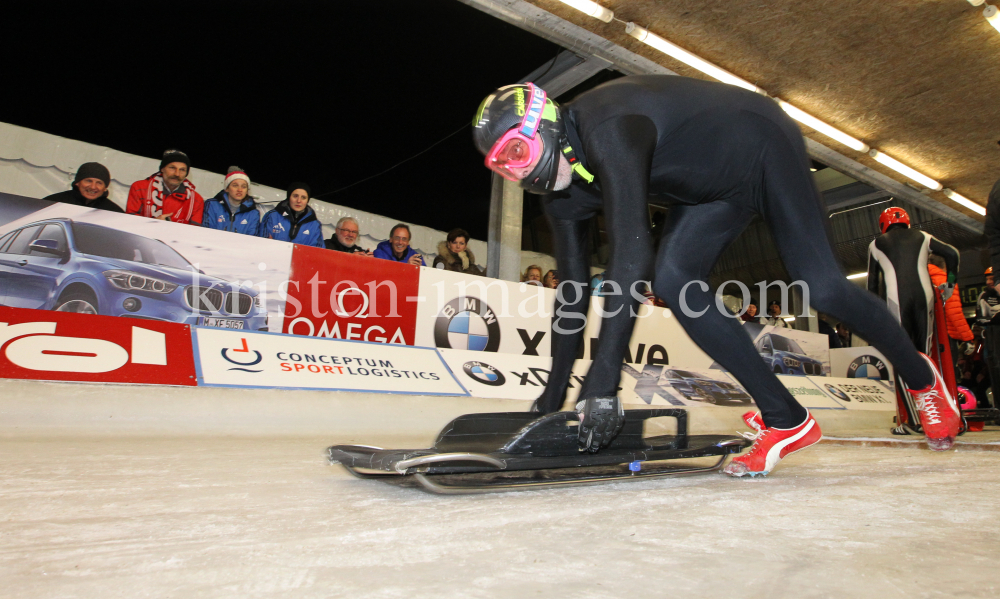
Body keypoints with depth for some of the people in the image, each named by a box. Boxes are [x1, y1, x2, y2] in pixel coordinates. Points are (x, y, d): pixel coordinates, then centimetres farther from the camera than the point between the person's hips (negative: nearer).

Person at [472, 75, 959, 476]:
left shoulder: (606, 129, -36)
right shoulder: (561, 191, -8)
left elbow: (632, 256, -46)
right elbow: (572, 287, -4)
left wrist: (603, 380, -46)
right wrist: (555, 390, -3)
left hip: (764, 146, -7)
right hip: (715, 184, 7)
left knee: (820, 286, -11)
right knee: (672, 282, -13)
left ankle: (921, 377, 21)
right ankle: (785, 420, -6)